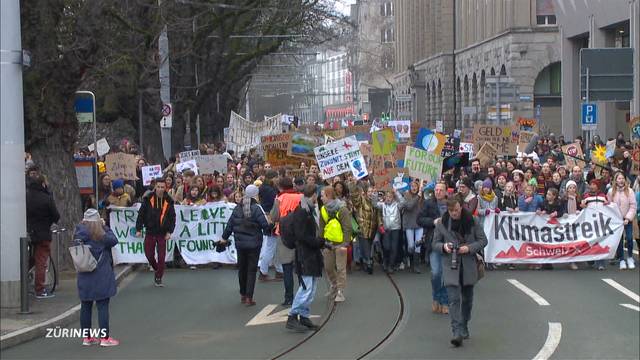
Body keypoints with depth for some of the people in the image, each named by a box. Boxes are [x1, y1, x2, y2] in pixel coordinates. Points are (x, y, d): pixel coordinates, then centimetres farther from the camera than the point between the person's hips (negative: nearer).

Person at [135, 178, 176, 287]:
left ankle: (158, 278, 10)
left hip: (162, 233, 0)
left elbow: (172, 218, 3)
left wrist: (169, 231, -5)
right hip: (150, 232, 0)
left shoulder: (168, 201, -2)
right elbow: (141, 214, -2)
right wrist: (138, 229, -7)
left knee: (161, 257, -1)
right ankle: (157, 269, 34)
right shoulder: (148, 200, -5)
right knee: (149, 254, 6)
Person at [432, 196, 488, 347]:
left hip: (469, 266, 1)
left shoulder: (471, 222, -2)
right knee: (454, 299, -13)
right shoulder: (441, 224, 0)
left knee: (467, 299, 14)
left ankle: (464, 328, 33)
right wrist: (443, 246, -15)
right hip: (451, 266, -1)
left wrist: (469, 248, -16)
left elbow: (483, 240, 1)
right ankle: (457, 333, -18)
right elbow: (435, 244, 8)